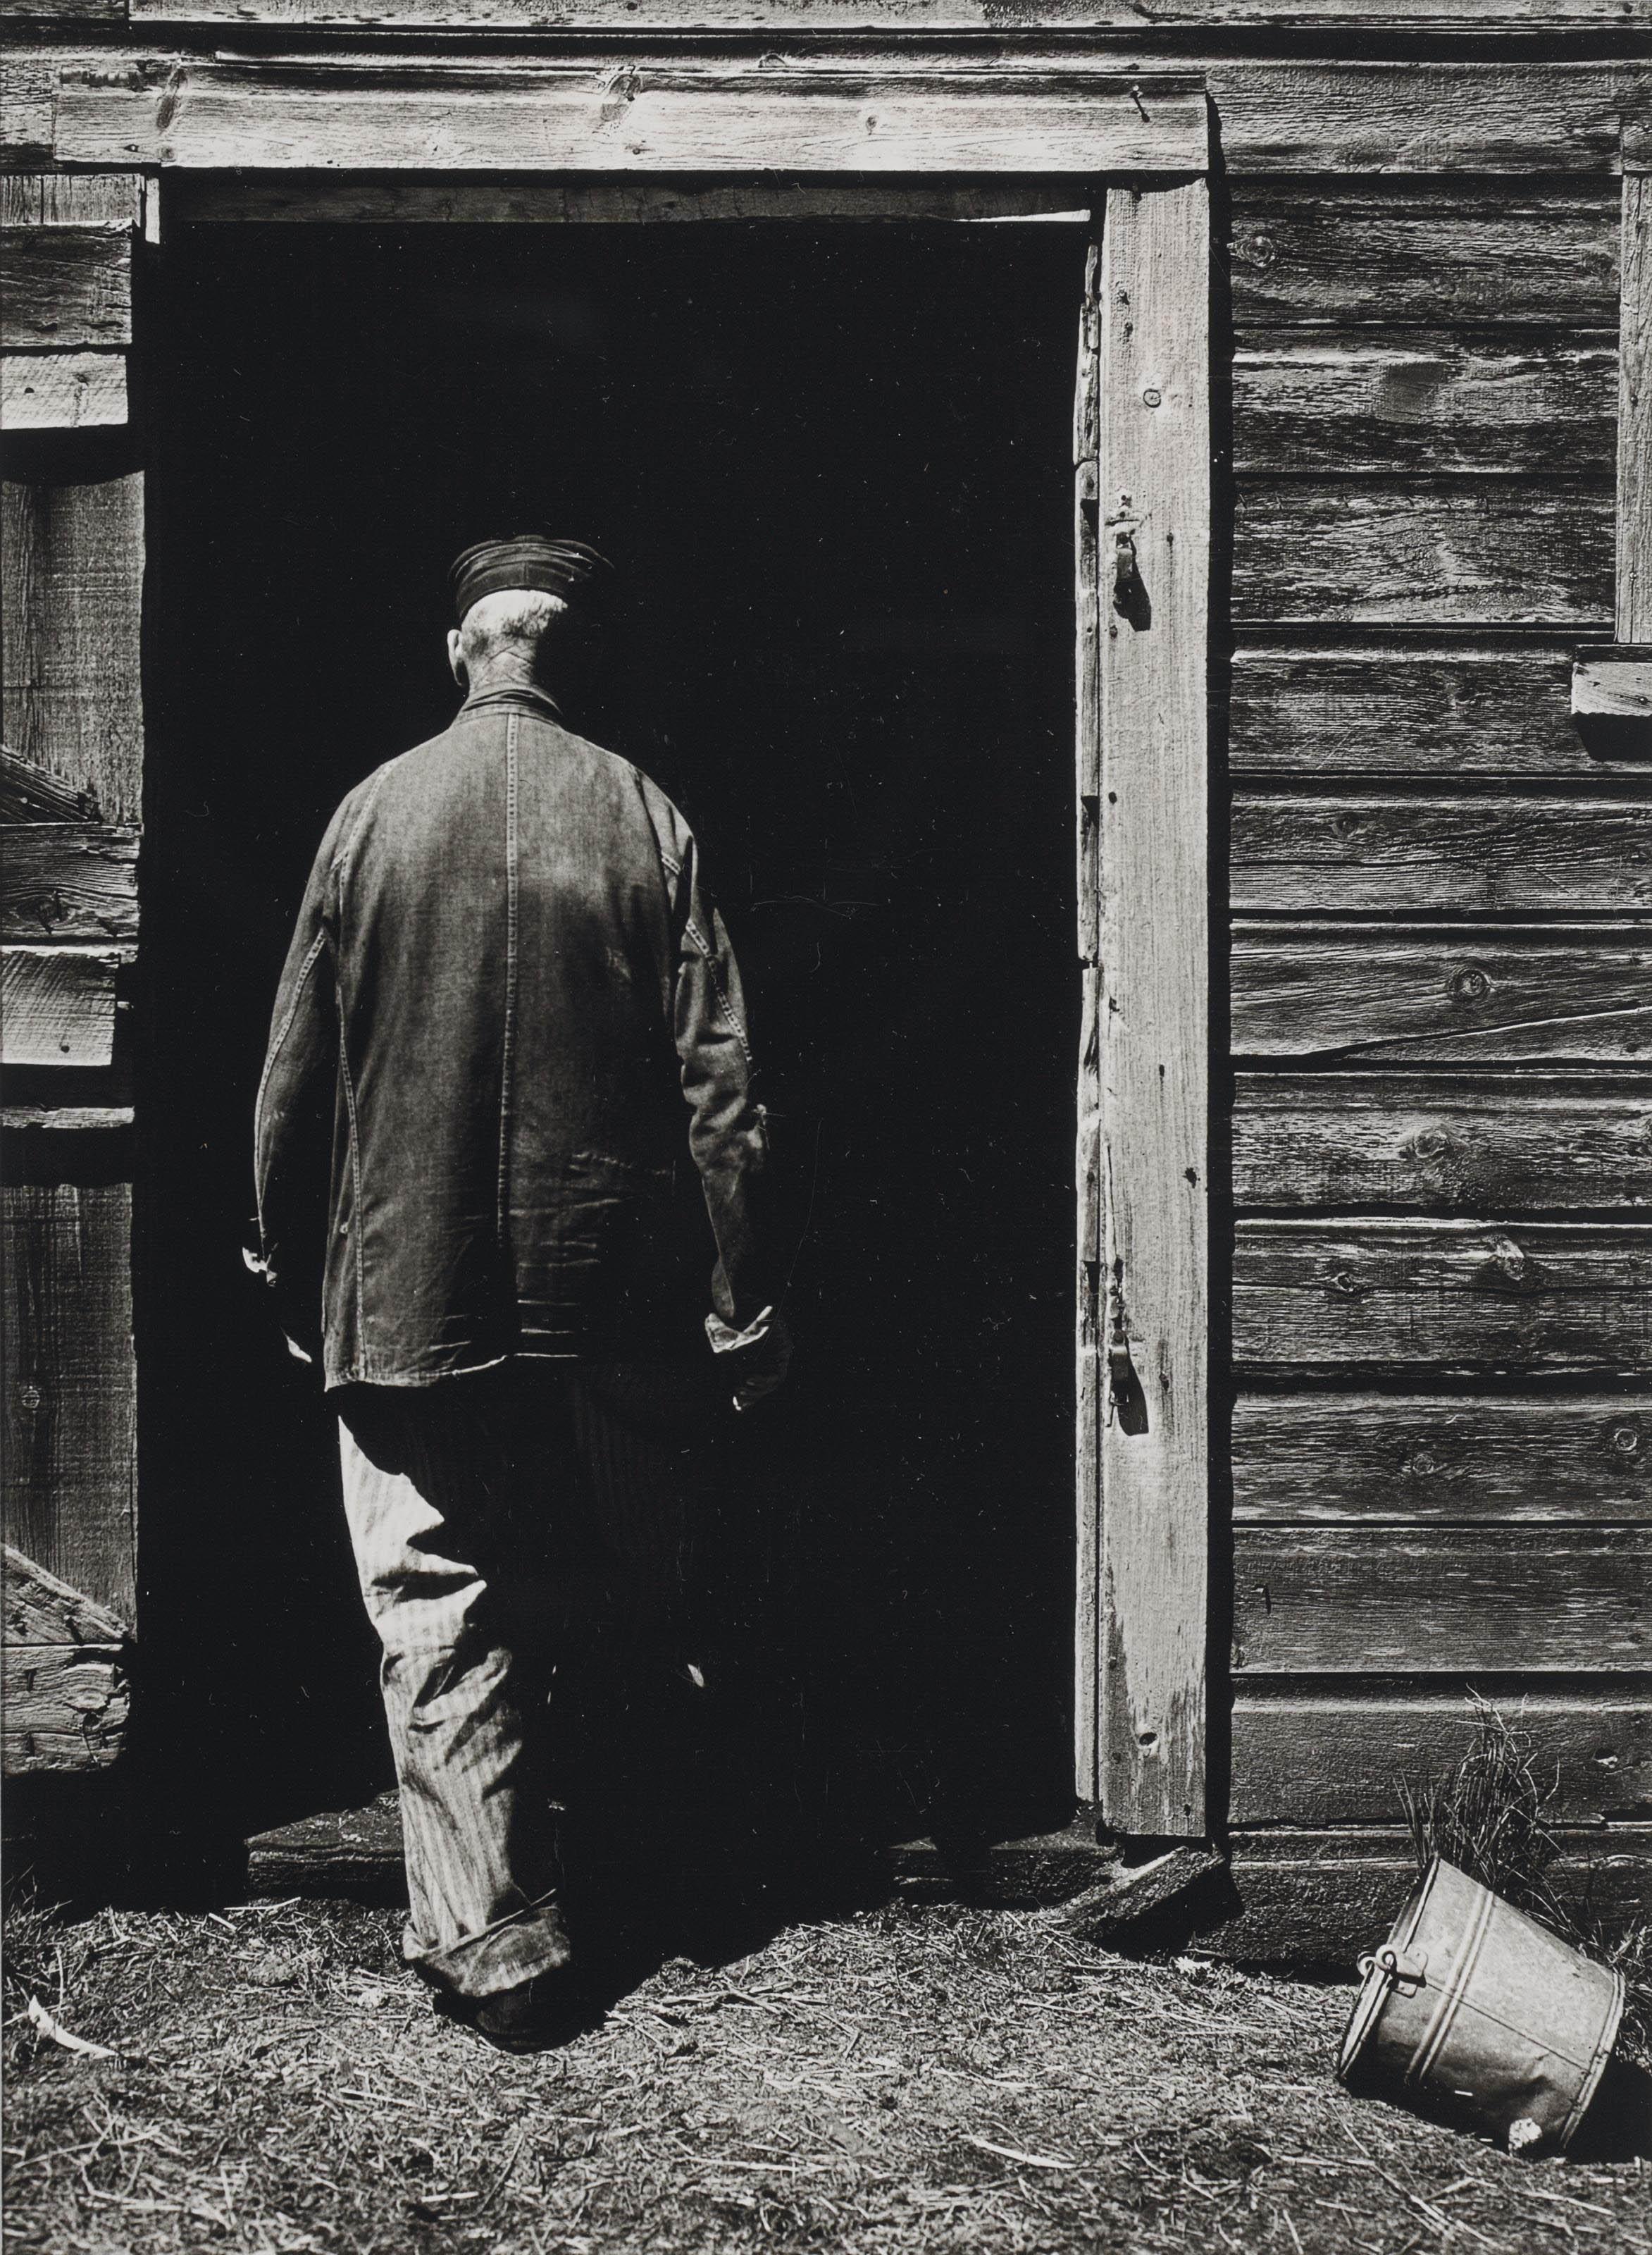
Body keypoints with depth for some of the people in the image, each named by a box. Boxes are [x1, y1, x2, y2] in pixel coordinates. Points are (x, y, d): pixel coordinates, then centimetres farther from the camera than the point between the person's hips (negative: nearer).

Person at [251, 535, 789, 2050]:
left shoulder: (375, 813, -1)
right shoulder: (643, 819, -3)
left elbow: (294, 1079, 2)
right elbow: (718, 1084, -5)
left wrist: (293, 1276, 14)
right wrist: (749, 1305, 0)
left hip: (405, 1298, 0)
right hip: (603, 1299, 1)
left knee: (440, 1626, 6)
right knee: (612, 1602, 16)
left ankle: (498, 1950, 7)